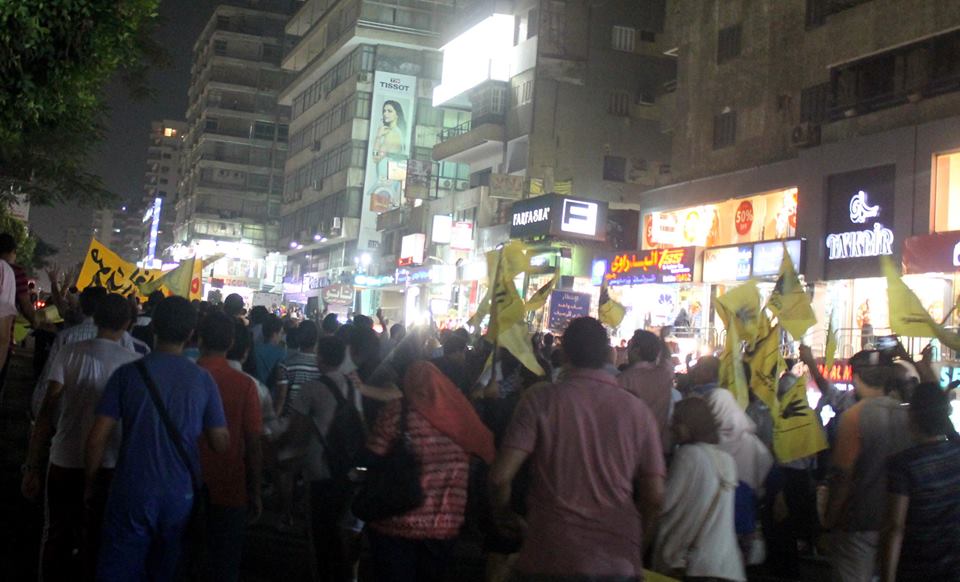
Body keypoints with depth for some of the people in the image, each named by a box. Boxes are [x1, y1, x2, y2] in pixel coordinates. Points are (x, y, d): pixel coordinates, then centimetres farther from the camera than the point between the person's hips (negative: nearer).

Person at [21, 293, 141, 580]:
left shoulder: (70, 352, -6)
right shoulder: (136, 362, -6)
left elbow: (48, 410, -9)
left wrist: (32, 466, -5)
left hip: (65, 463, 0)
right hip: (109, 466, 0)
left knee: (57, 536, 18)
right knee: (98, 539, 16)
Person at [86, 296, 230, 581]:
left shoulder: (128, 373, -9)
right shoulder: (203, 379, -5)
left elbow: (97, 438, -9)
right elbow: (221, 443, -2)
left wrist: (91, 483, 6)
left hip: (132, 494, -2)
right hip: (180, 496, 2)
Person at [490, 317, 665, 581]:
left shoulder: (541, 399, -5)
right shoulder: (637, 410, -1)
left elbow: (501, 476, -10)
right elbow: (654, 495, 1)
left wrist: (504, 516, 10)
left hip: (550, 561, -1)